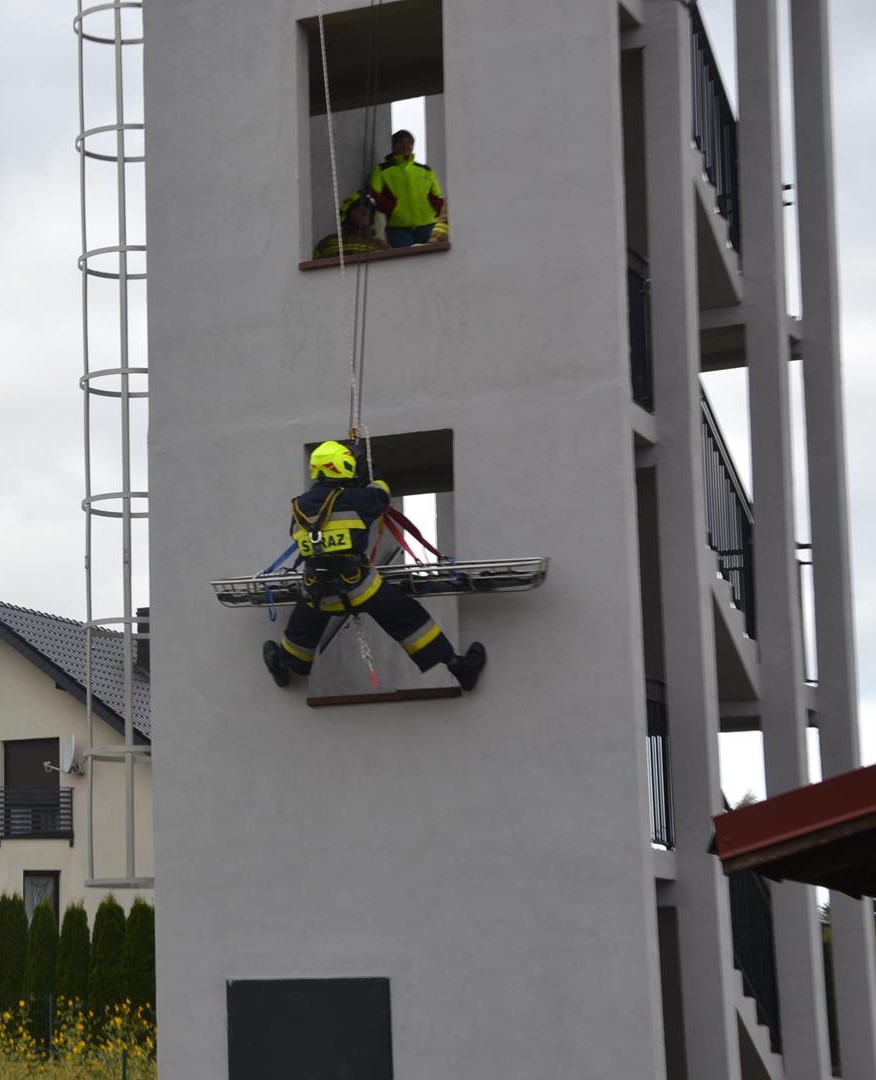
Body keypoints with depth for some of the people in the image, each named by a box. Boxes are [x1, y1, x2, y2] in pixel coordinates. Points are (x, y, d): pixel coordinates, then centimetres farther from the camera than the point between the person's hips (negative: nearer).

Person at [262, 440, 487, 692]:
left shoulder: (299, 506, 5)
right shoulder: (353, 499, -8)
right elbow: (380, 496, 12)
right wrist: (374, 480, 32)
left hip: (318, 593, 4)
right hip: (358, 585, -4)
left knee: (302, 630, 32)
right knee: (409, 619, 6)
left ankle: (283, 665, 57)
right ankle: (457, 667, 9)